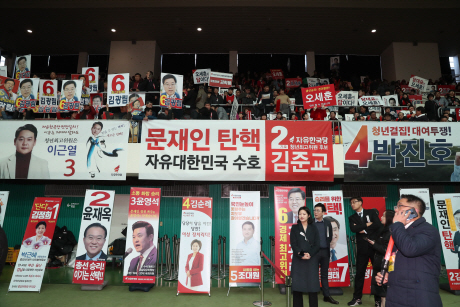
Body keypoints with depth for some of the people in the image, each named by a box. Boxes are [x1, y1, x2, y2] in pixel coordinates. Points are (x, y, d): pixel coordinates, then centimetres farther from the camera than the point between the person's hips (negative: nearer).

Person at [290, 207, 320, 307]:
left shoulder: (314, 229, 9)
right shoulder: (294, 228, 7)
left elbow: (317, 245, 2)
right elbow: (293, 244, -1)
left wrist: (309, 254, -14)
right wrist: (301, 255, -15)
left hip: (311, 260, 1)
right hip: (298, 260, 0)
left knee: (312, 284, -1)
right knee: (297, 285, -1)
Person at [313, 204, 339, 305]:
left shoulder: (327, 223, 6)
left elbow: (330, 237, 9)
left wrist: (327, 245, 1)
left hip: (325, 251, 3)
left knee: (325, 274, 11)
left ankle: (327, 296, 19)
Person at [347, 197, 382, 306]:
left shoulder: (371, 212, 5)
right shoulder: (352, 218, 11)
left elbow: (378, 225, -11)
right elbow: (353, 229, -9)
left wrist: (364, 230, -8)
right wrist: (367, 225, -10)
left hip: (375, 246, -2)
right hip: (362, 248, 2)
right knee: (359, 273, 4)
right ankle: (357, 298, 12)